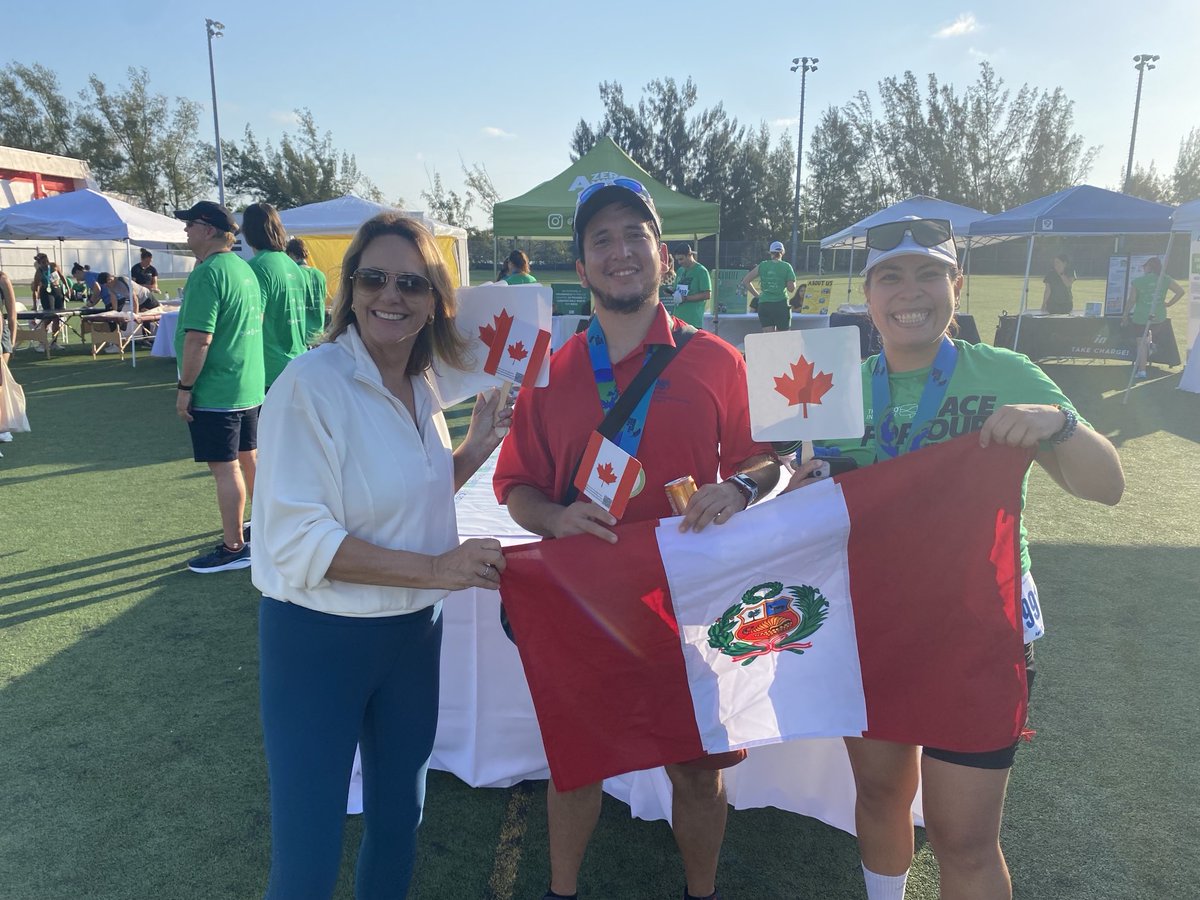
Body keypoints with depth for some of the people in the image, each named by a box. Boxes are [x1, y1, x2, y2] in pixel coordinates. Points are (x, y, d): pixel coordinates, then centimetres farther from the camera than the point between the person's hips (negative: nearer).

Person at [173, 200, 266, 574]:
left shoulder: (207, 274, -17)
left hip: (215, 391, -9)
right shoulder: (245, 268, 12)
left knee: (225, 467, -2)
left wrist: (184, 387, -15)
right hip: (251, 385, 9)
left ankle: (234, 548, 6)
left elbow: (199, 338, -22)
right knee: (249, 458, 18)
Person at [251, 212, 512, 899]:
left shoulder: (422, 387, 3)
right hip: (320, 636, -6)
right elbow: (298, 539, -23)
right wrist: (436, 569, -25)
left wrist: (476, 447, 3)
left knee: (399, 815, 23)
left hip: (414, 631, 7)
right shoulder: (312, 385, -18)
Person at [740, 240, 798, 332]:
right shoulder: (786, 266, 0)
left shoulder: (762, 265, 6)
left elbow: (745, 281, 7)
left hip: (764, 304, 2)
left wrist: (757, 295, 13)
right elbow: (791, 289, -4)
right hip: (781, 304, -2)